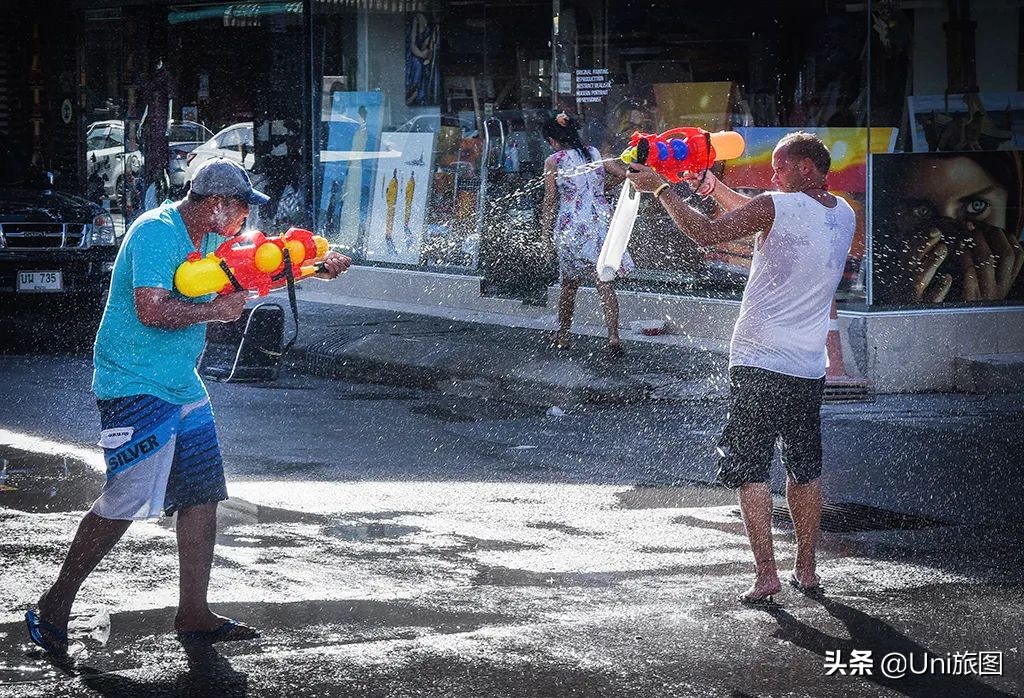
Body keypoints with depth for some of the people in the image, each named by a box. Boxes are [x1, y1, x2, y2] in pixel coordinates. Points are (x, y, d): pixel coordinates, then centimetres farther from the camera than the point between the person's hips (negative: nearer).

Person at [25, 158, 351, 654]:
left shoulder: (206, 238, 12)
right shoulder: (157, 232, -17)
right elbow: (151, 310, -27)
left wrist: (316, 267, 19)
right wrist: (215, 311, -18)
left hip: (183, 389, 10)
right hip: (135, 387, -10)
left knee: (201, 496, 7)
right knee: (127, 500, -14)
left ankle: (194, 614, 13)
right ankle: (55, 605, -3)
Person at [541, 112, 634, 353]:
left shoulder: (553, 162, -3)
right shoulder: (595, 153, 6)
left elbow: (550, 201, -3)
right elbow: (623, 173, 8)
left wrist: (545, 233, 2)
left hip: (571, 226, -2)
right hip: (601, 221, 2)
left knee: (569, 283, 12)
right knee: (604, 282, 1)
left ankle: (563, 336, 22)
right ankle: (613, 334, -12)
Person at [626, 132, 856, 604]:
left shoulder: (778, 207, -13)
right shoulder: (844, 216, 9)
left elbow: (706, 233, -9)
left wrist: (660, 189, 1)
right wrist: (714, 187, 19)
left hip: (758, 362, -6)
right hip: (809, 368, 6)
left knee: (750, 470, 0)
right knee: (805, 470, 16)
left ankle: (766, 574, -5)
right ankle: (806, 569, 21)